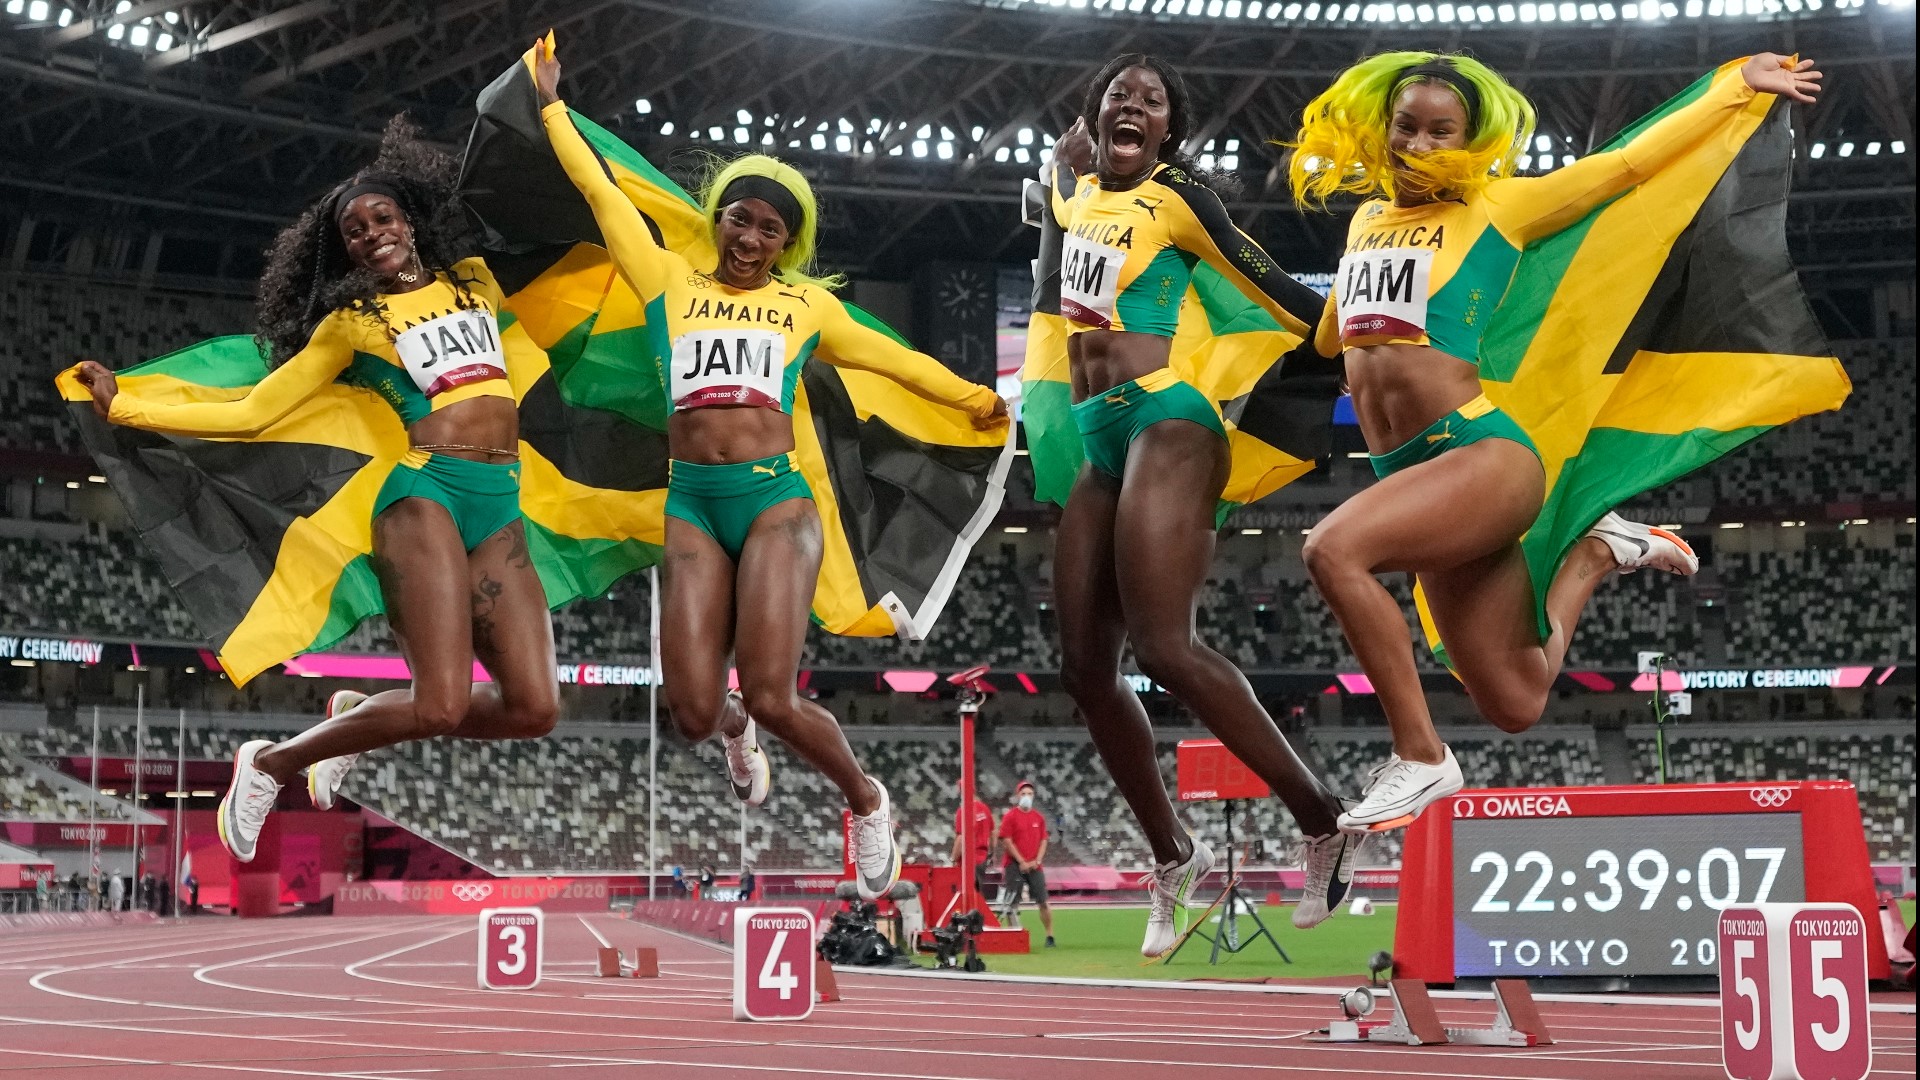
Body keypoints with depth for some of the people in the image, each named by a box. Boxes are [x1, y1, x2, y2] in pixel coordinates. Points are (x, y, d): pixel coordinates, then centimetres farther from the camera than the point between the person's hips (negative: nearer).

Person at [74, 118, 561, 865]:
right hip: (427, 493, -5)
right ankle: (271, 764, 5)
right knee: (441, 705, -20)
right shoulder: (352, 321, 11)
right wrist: (125, 409, 5)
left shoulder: (474, 280, 21)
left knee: (533, 709, -10)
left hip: (503, 508, 5)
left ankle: (357, 718, 16)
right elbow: (250, 413, 10)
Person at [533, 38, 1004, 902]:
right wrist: (552, 105, 17)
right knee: (692, 714, -8)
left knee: (772, 698, -17)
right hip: (691, 503, 1)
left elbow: (892, 357, 23)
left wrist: (978, 399, 26)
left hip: (775, 498, -1)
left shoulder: (805, 304, 15)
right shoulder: (670, 283, 14)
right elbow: (600, 190, 16)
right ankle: (734, 728, 32)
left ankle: (865, 802, 11)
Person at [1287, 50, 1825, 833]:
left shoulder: (1494, 209, 1)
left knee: (1334, 552, -31)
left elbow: (1631, 162, 4)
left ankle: (1421, 760, -19)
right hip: (1411, 473, 6)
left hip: (1484, 454, -6)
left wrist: (1740, 84, 7)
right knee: (1515, 705, 6)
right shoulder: (1367, 219, 17)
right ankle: (1595, 555, 31)